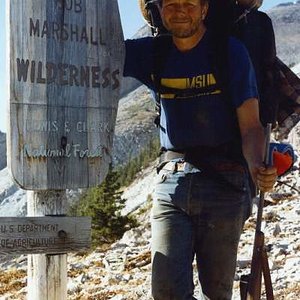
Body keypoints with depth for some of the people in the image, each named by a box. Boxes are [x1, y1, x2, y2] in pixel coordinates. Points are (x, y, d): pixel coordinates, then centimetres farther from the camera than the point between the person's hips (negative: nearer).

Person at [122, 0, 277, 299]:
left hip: (224, 184, -2)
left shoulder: (231, 52, -2)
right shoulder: (151, 53, 8)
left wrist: (257, 168, -25)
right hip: (171, 184, 3)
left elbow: (250, 126, -7)